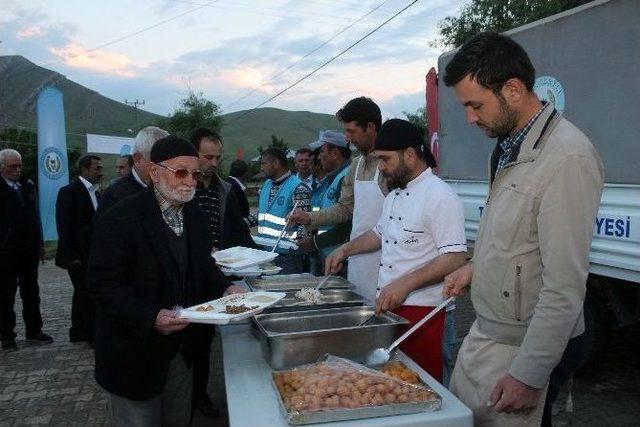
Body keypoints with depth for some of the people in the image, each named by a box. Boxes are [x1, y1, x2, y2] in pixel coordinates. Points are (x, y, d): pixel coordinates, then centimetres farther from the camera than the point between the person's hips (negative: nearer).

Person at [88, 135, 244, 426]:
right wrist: (151, 318, -30)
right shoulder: (119, 219, -18)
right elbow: (104, 285, -20)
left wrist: (225, 288, -7)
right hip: (135, 355, -6)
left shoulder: (194, 215, 3)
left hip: (181, 349, 7)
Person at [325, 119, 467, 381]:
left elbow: (455, 259, -21)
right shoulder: (394, 195, 13)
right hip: (387, 307, 8)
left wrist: (404, 285, -25)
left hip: (421, 310, -8)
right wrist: (346, 249, 16)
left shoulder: (440, 197, -15)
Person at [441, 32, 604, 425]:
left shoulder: (568, 158, -23)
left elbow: (565, 287, -24)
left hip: (518, 347, -8)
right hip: (483, 331, 8)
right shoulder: (508, 146, 6)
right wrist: (476, 267, 8)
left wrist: (529, 377, -20)